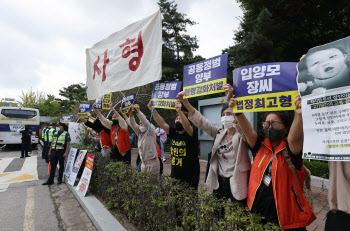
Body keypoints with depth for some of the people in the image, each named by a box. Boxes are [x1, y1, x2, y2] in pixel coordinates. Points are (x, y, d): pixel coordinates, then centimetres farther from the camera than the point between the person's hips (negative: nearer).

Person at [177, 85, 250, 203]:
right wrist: (185, 102, -10)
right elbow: (201, 122, 0)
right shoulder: (219, 133, 5)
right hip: (219, 182, 5)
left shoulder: (242, 135, -9)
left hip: (236, 184, -5)